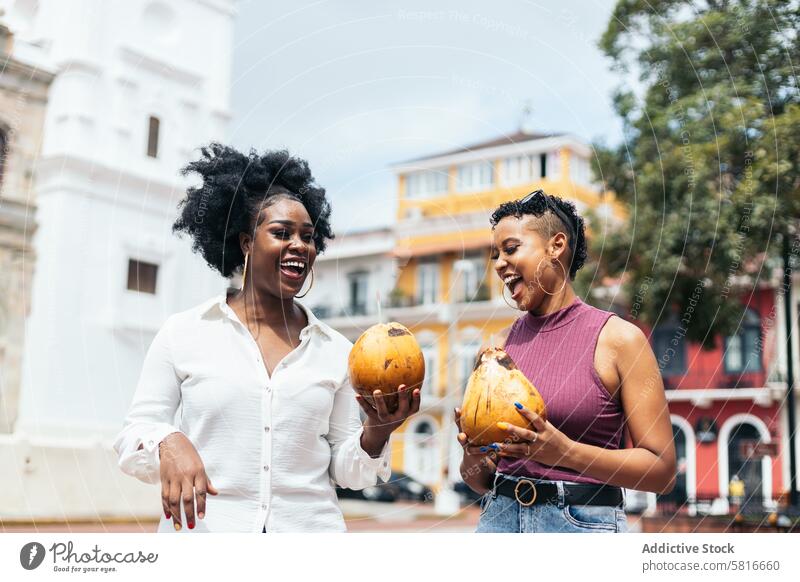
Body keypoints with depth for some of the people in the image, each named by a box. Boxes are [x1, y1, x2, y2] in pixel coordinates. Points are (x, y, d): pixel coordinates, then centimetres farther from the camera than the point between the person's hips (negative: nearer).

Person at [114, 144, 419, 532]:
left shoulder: (337, 351, 9)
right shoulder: (183, 334, 4)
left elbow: (346, 470, 12)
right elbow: (133, 438, 4)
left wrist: (377, 431, -7)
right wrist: (168, 442, -15)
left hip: (311, 526, 1)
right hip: (203, 529, 0)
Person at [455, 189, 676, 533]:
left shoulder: (618, 338, -5)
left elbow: (661, 470, -8)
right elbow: (480, 481, 13)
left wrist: (565, 451, -19)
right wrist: (474, 457, -10)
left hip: (583, 521, -4)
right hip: (499, 516, 4)